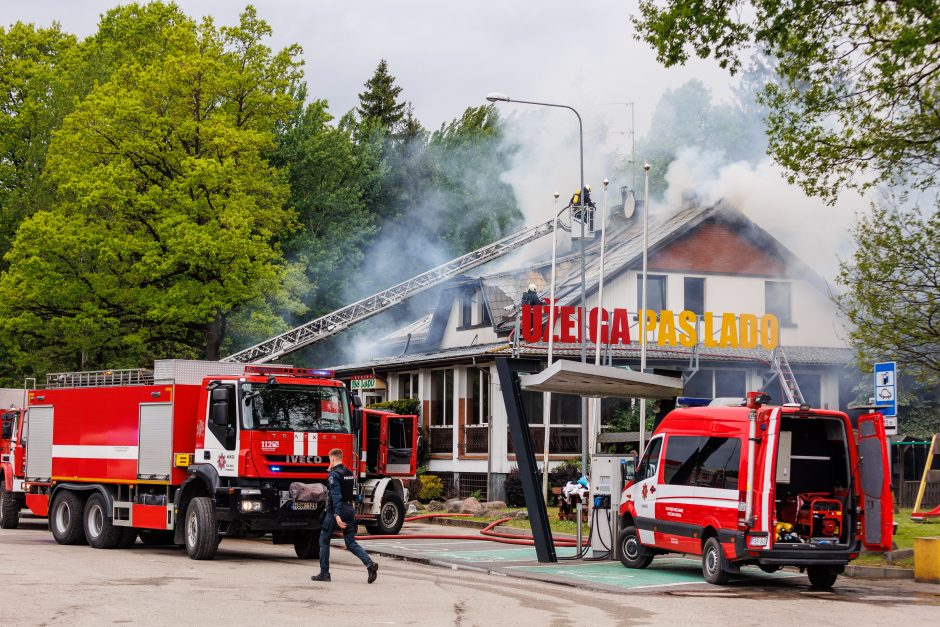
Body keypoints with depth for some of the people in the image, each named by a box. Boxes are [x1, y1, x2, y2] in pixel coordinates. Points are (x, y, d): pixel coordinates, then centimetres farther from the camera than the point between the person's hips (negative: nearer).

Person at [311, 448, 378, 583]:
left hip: (337, 511, -7)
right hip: (350, 510, 7)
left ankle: (324, 573, 10)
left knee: (324, 540, 9)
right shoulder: (349, 473, 14)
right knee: (351, 543, 6)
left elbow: (336, 495, -21)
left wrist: (337, 515, -29)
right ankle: (370, 564, -16)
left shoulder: (334, 474, -11)